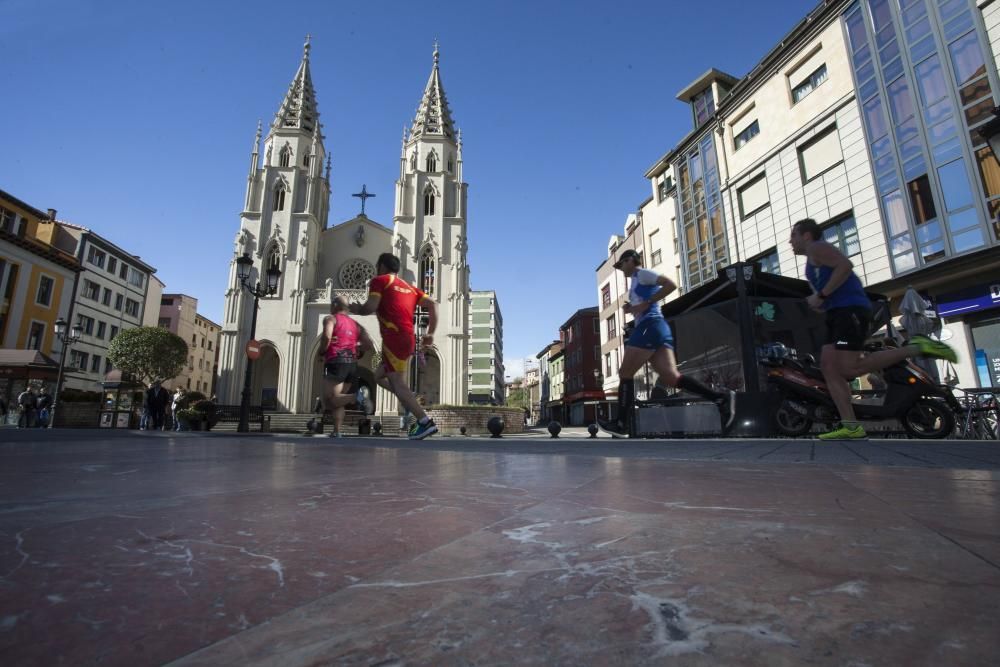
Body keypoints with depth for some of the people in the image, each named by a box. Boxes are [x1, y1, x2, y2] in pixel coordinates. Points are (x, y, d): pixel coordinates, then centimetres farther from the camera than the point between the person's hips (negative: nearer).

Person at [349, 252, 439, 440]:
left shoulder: (379, 280, 5)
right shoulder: (408, 287, 23)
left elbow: (370, 307, -10)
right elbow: (432, 304, 13)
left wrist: (357, 309, 11)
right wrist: (430, 333, 13)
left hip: (394, 338, -8)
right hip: (408, 339, 8)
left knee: (397, 382, -9)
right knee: (380, 376, 20)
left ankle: (425, 422, -18)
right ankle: (413, 405, 5)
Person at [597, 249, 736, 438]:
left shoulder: (641, 273, 2)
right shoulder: (639, 281, 31)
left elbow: (670, 284, -13)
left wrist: (645, 304, -13)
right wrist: (632, 308, 16)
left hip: (649, 326, -9)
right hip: (656, 328, 9)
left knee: (625, 374, -6)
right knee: (671, 377, -5)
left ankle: (622, 424, -6)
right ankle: (721, 397, -14)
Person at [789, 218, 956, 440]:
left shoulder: (816, 247, 1)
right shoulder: (815, 258, 29)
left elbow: (846, 265, -17)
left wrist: (820, 295, -15)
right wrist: (820, 303, 16)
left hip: (849, 309, -10)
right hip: (840, 313, 10)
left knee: (849, 369, -20)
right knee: (828, 367, -3)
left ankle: (916, 348, -9)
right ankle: (851, 427, -9)